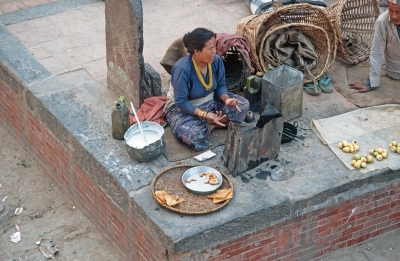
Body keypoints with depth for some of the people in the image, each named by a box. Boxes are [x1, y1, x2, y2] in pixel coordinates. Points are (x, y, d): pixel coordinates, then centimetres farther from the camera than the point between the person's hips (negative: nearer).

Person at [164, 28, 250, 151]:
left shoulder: (217, 60, -15)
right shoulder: (182, 69, -32)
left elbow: (221, 85, 0)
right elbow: (181, 102, -27)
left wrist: (226, 99, -22)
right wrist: (205, 114, -35)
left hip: (210, 101, 6)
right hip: (183, 108, -6)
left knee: (243, 105, -8)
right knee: (196, 136, -34)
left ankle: (210, 125, -10)